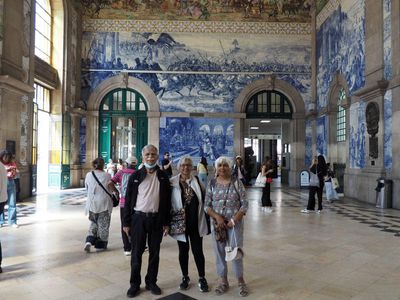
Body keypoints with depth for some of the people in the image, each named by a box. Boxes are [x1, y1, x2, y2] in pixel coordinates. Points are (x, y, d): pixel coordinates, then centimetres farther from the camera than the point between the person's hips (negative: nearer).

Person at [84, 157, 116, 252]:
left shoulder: (88, 175, -5)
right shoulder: (107, 175, -11)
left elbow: (87, 188, 7)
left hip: (92, 203, 3)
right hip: (104, 204, -2)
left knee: (93, 223, 20)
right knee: (103, 225, 10)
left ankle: (89, 241, 3)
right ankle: (100, 245, 16)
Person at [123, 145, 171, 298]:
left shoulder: (163, 176, 3)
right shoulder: (135, 176, 0)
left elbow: (167, 200, 5)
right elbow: (128, 200, 1)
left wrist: (166, 223, 2)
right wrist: (126, 222, -2)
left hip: (156, 219, 1)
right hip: (138, 218, -1)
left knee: (154, 252, 10)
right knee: (136, 252, 6)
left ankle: (151, 282, 25)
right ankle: (135, 284, 19)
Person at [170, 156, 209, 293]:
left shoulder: (197, 181, 2)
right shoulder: (172, 182, -5)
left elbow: (204, 198, 8)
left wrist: (203, 217, 5)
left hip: (196, 222, 1)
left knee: (197, 250, 5)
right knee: (183, 250, 12)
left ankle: (202, 278, 21)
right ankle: (185, 277, 30)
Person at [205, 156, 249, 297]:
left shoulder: (237, 182, -4)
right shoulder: (212, 183, 1)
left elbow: (244, 204, -5)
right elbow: (207, 205, 1)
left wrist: (234, 220, -14)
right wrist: (217, 217, -15)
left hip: (235, 223, -2)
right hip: (217, 223, 2)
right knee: (219, 252, 9)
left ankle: (240, 280, 22)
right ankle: (223, 281, 27)